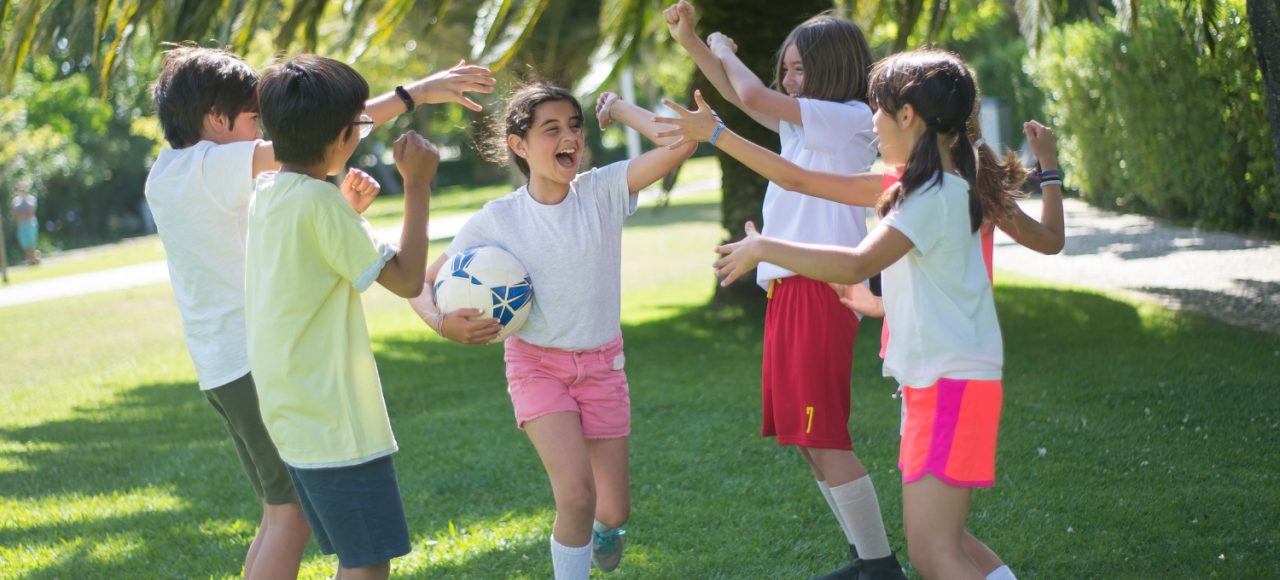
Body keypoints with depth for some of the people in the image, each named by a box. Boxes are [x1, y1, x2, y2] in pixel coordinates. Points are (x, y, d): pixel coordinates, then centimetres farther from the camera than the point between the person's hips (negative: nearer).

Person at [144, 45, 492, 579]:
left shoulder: (166, 177, 14)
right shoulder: (207, 166, -14)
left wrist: (340, 209, 3)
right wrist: (414, 93, -23)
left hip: (222, 367, 10)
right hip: (255, 360, -10)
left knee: (281, 510, 15)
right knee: (292, 512, -8)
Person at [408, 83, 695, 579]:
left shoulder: (603, 192, -11)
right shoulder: (496, 220, -12)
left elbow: (680, 143, -24)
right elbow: (423, 281, -4)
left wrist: (620, 110, -12)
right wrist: (443, 323, -24)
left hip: (602, 363, 2)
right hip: (538, 365, -2)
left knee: (614, 510, 8)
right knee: (577, 495, -22)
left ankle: (602, 528, 47)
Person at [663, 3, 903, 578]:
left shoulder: (850, 119, -9)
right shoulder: (804, 122, 17)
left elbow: (751, 97, -15)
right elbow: (743, 97, 24)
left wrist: (723, 48, 4)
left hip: (819, 291, -10)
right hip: (787, 292, 10)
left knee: (824, 438, -10)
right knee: (806, 439, 11)